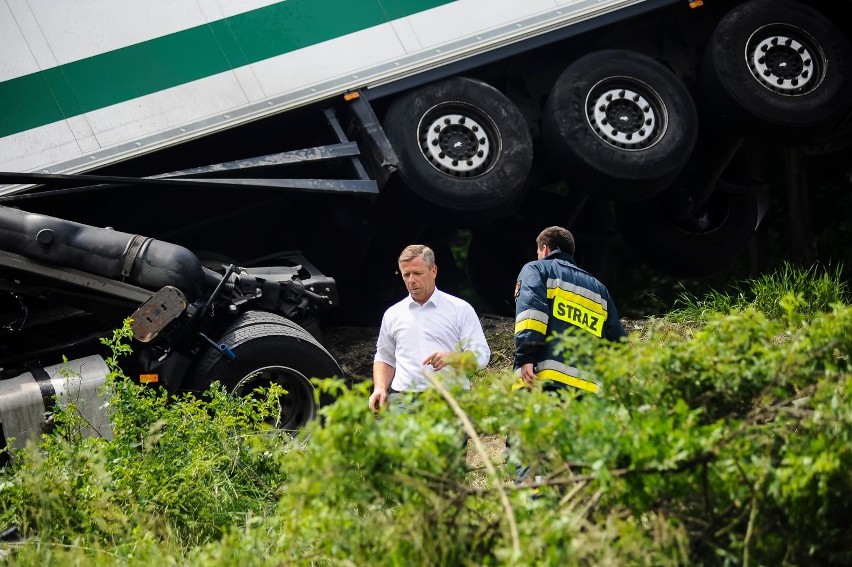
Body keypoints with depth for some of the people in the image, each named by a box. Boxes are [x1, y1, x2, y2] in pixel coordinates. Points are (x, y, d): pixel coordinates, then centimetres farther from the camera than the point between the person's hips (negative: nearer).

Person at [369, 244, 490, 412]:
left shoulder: (460, 309, 9)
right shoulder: (393, 314, 20)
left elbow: (481, 356, 4)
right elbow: (384, 359, 29)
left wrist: (450, 358, -14)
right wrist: (380, 389, 11)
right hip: (402, 397, 2)